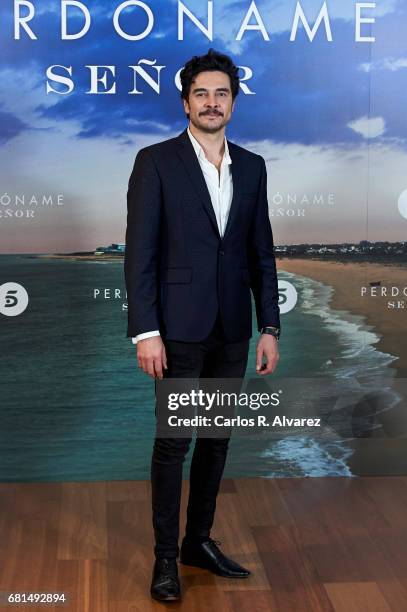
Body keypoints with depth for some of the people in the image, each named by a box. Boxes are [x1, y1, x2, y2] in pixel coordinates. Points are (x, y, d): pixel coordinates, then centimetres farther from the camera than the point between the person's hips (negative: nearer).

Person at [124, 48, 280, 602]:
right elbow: (139, 252, -8)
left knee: (217, 439, 13)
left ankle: (200, 540, 28)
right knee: (173, 442, 2)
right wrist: (145, 332, -14)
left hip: (232, 328, 5)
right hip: (179, 327, -4)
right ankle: (166, 556, 15)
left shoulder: (252, 167, 9)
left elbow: (262, 253, 9)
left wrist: (269, 328, 4)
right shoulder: (156, 161, -4)